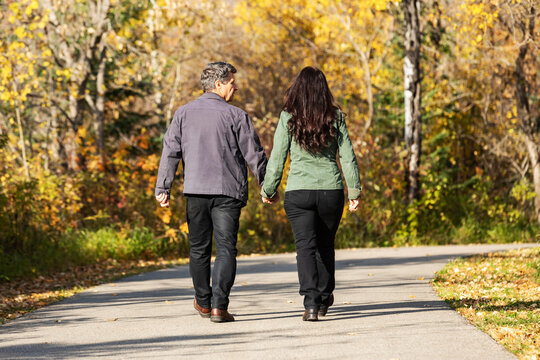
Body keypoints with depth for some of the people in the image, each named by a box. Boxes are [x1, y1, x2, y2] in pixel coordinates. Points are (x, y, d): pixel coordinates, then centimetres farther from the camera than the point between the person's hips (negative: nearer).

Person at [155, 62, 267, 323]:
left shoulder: (183, 113, 6)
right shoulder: (235, 116, -4)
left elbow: (170, 152, 2)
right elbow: (254, 154, -1)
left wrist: (163, 188, 5)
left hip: (195, 191, 3)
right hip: (228, 192, -3)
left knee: (199, 248, 15)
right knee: (226, 248, -2)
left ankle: (203, 302, 27)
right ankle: (219, 306, -13)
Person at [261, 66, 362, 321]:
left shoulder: (288, 118, -5)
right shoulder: (335, 118, 0)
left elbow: (277, 157, -3)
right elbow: (348, 156, 1)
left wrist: (269, 190, 8)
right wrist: (355, 191, 6)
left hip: (298, 191, -2)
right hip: (331, 190, 2)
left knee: (306, 246, -3)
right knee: (325, 245, 19)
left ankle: (311, 303, -18)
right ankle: (324, 299, 29)